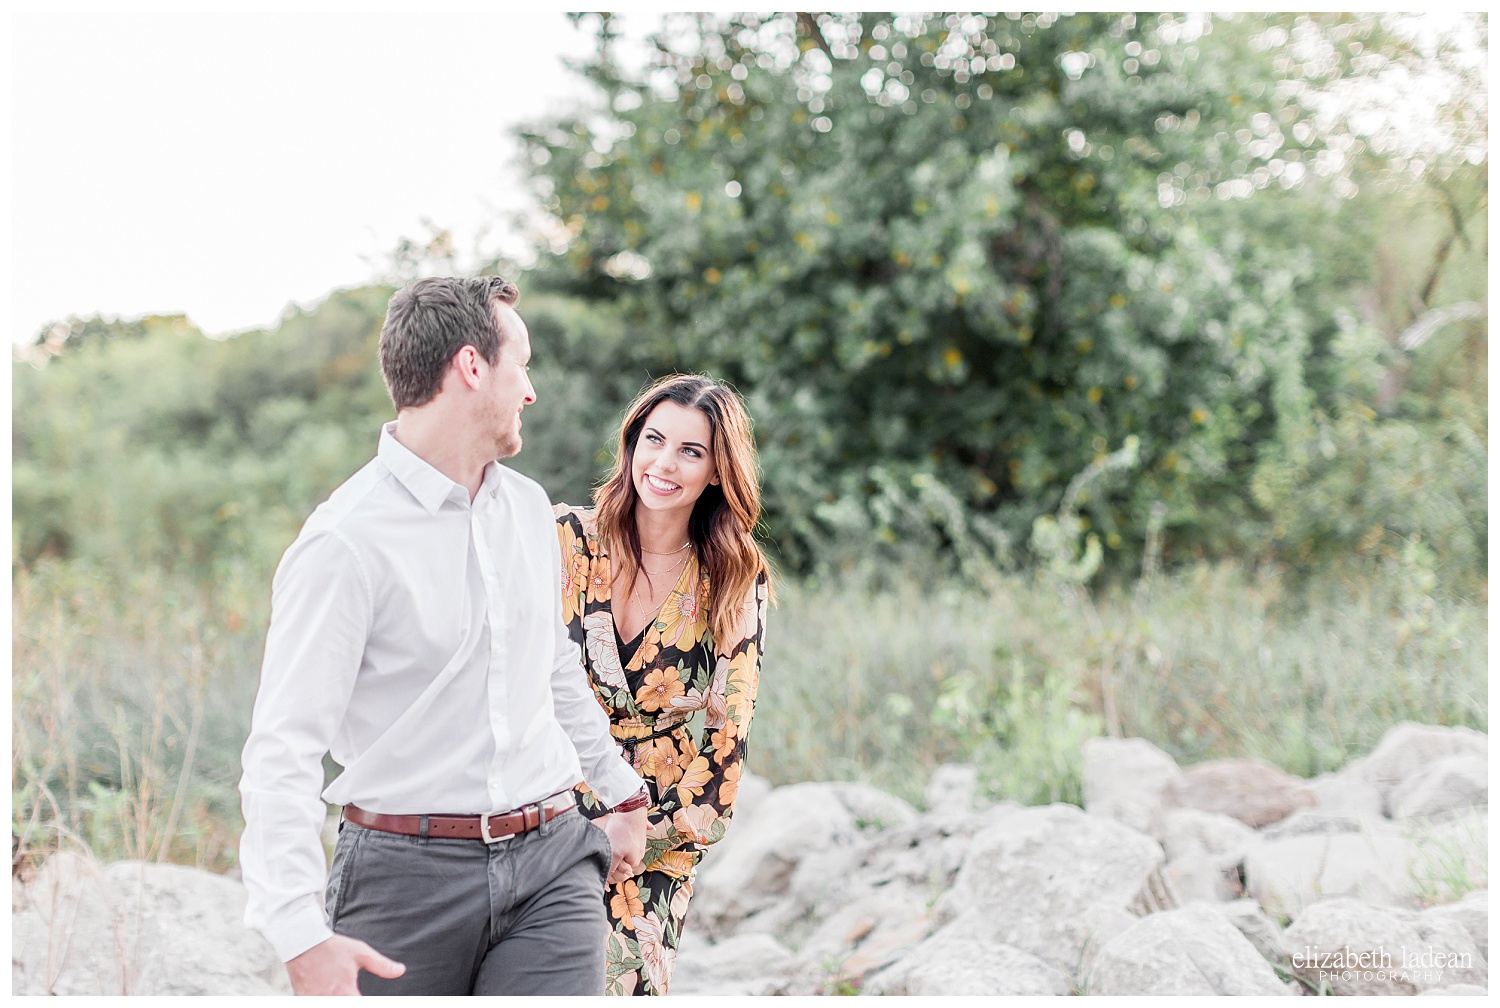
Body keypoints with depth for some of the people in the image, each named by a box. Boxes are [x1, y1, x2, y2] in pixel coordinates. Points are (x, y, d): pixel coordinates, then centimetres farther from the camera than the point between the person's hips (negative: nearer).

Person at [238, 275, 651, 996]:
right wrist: (302, 936, -26)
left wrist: (622, 794, 34)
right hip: (408, 875, -5)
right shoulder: (346, 543, -12)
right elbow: (283, 751, -17)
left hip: (550, 860, 5)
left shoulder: (529, 508, 11)